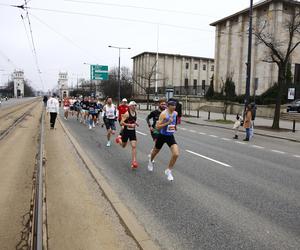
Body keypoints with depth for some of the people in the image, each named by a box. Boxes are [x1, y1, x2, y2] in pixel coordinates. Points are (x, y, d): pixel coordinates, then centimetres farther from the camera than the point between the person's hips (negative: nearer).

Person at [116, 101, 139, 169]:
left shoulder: (135, 113, 2)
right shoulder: (126, 114, -18)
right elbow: (121, 123, -23)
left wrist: (135, 123, 5)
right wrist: (130, 125, -31)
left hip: (133, 131, 4)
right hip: (126, 131, -4)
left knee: (134, 146, -8)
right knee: (123, 146, 16)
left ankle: (134, 161, -7)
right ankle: (119, 138, 50)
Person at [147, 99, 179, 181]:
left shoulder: (175, 113, 0)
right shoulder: (163, 114, -19)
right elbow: (157, 126, -23)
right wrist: (167, 123, -30)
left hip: (170, 136, 4)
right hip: (162, 136, -4)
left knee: (176, 154, -15)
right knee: (155, 151, 19)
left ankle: (168, 171, 5)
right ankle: (151, 161, 56)